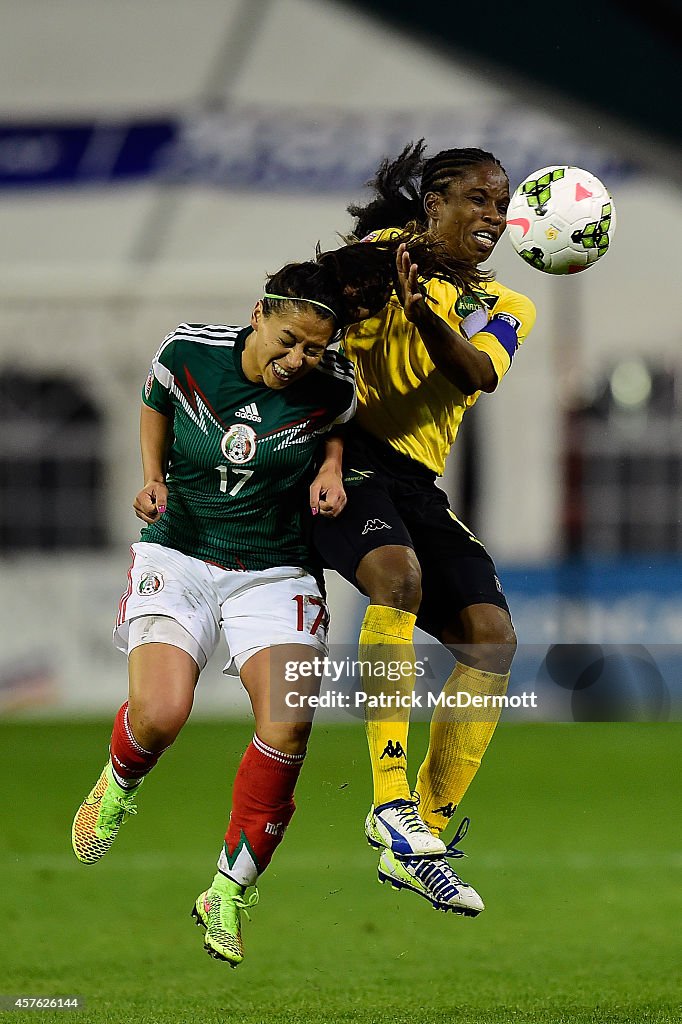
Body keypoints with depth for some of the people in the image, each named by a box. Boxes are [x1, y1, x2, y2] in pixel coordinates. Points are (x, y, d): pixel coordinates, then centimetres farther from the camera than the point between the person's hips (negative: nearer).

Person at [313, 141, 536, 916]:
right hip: (348, 455, -6)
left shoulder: (505, 310, 16)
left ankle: (425, 836, -1)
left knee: (491, 634, -7)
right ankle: (391, 799, -33)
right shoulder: (387, 251, 6)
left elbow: (479, 374, -6)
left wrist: (421, 314, -26)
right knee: (398, 574, -33)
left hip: (417, 483, 6)